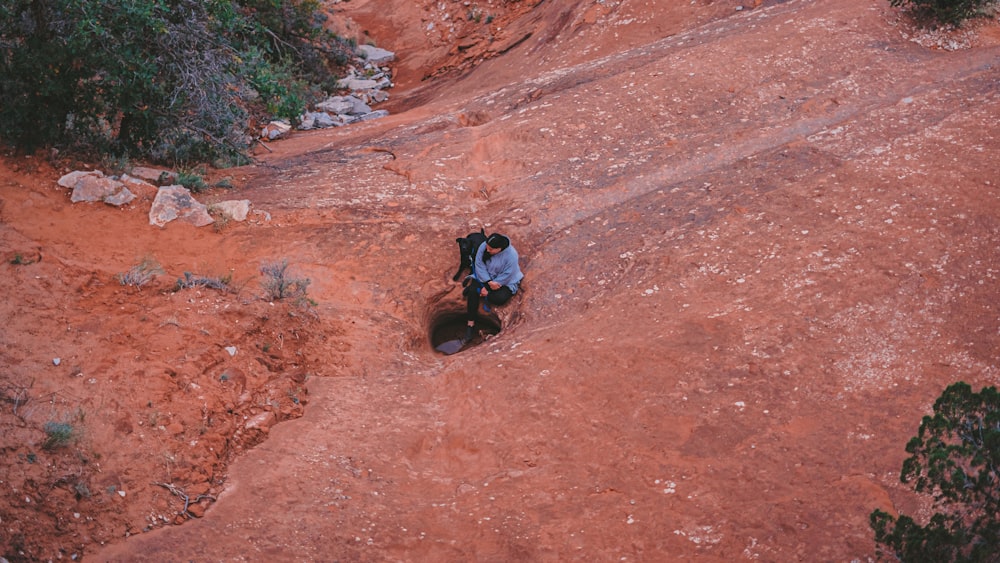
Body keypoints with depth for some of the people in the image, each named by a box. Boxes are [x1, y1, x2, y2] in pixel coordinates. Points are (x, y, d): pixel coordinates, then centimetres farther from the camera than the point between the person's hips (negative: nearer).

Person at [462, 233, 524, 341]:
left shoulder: (511, 255, -29)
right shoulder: (483, 247, -19)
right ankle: (470, 324, -21)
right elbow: (479, 265, -14)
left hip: (505, 282, -3)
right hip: (486, 277, 3)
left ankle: (473, 287, -6)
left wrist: (487, 288, -24)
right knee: (473, 291, -26)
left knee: (499, 298, -32)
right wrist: (489, 282, -27)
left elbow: (506, 276, -24)